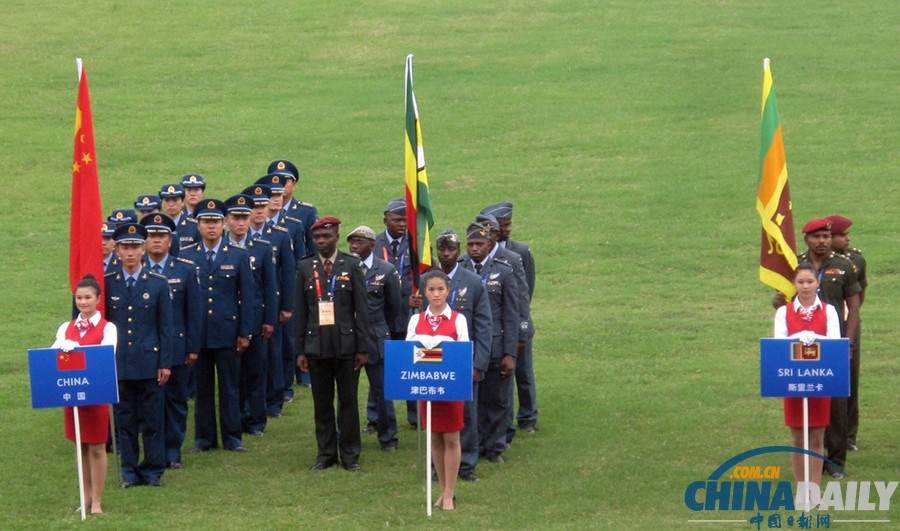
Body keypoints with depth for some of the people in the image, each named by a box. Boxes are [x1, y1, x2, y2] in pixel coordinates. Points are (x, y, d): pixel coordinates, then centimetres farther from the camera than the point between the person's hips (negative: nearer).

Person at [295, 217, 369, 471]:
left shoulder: (352, 265, 1)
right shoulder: (305, 268, 6)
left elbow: (362, 309, 1)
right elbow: (301, 312, 7)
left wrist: (363, 348, -4)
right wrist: (300, 350, 2)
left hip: (346, 344, -1)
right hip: (317, 344, 1)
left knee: (348, 402, 3)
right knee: (322, 403, 6)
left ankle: (350, 455, 11)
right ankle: (326, 453, 16)